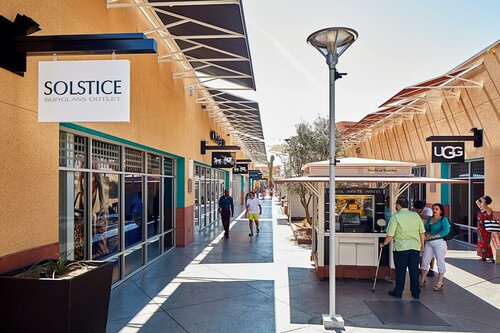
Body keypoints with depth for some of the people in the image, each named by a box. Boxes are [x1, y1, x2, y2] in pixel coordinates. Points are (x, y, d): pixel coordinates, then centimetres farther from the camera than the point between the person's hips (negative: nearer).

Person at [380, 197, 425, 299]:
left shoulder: (395, 217, -8)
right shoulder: (416, 215, 5)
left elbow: (390, 235, -9)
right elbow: (422, 232, 7)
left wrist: (383, 243, 7)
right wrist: (422, 244, 20)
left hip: (401, 247, -4)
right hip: (415, 247, 4)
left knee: (400, 271, 6)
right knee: (414, 270, 12)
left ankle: (398, 292, 15)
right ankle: (416, 293, 19)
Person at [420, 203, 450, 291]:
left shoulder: (444, 219, -2)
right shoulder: (429, 219, 16)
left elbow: (446, 230, -17)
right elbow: (424, 228, 13)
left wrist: (434, 236, -20)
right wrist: (426, 234, -9)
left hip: (439, 242, -6)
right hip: (428, 242, 6)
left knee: (440, 262, 1)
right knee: (425, 260, 7)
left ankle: (439, 282, 11)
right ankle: (423, 279, 21)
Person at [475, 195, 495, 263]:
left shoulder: (488, 210, -15)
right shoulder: (482, 209, 9)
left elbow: (483, 205, -35)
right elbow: (476, 202, 20)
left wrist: (483, 200, -19)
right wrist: (480, 199, 6)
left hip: (485, 230, -9)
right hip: (480, 229, 9)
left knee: (486, 244, -8)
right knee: (481, 243, 13)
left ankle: (491, 258, -4)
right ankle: (483, 257, 21)